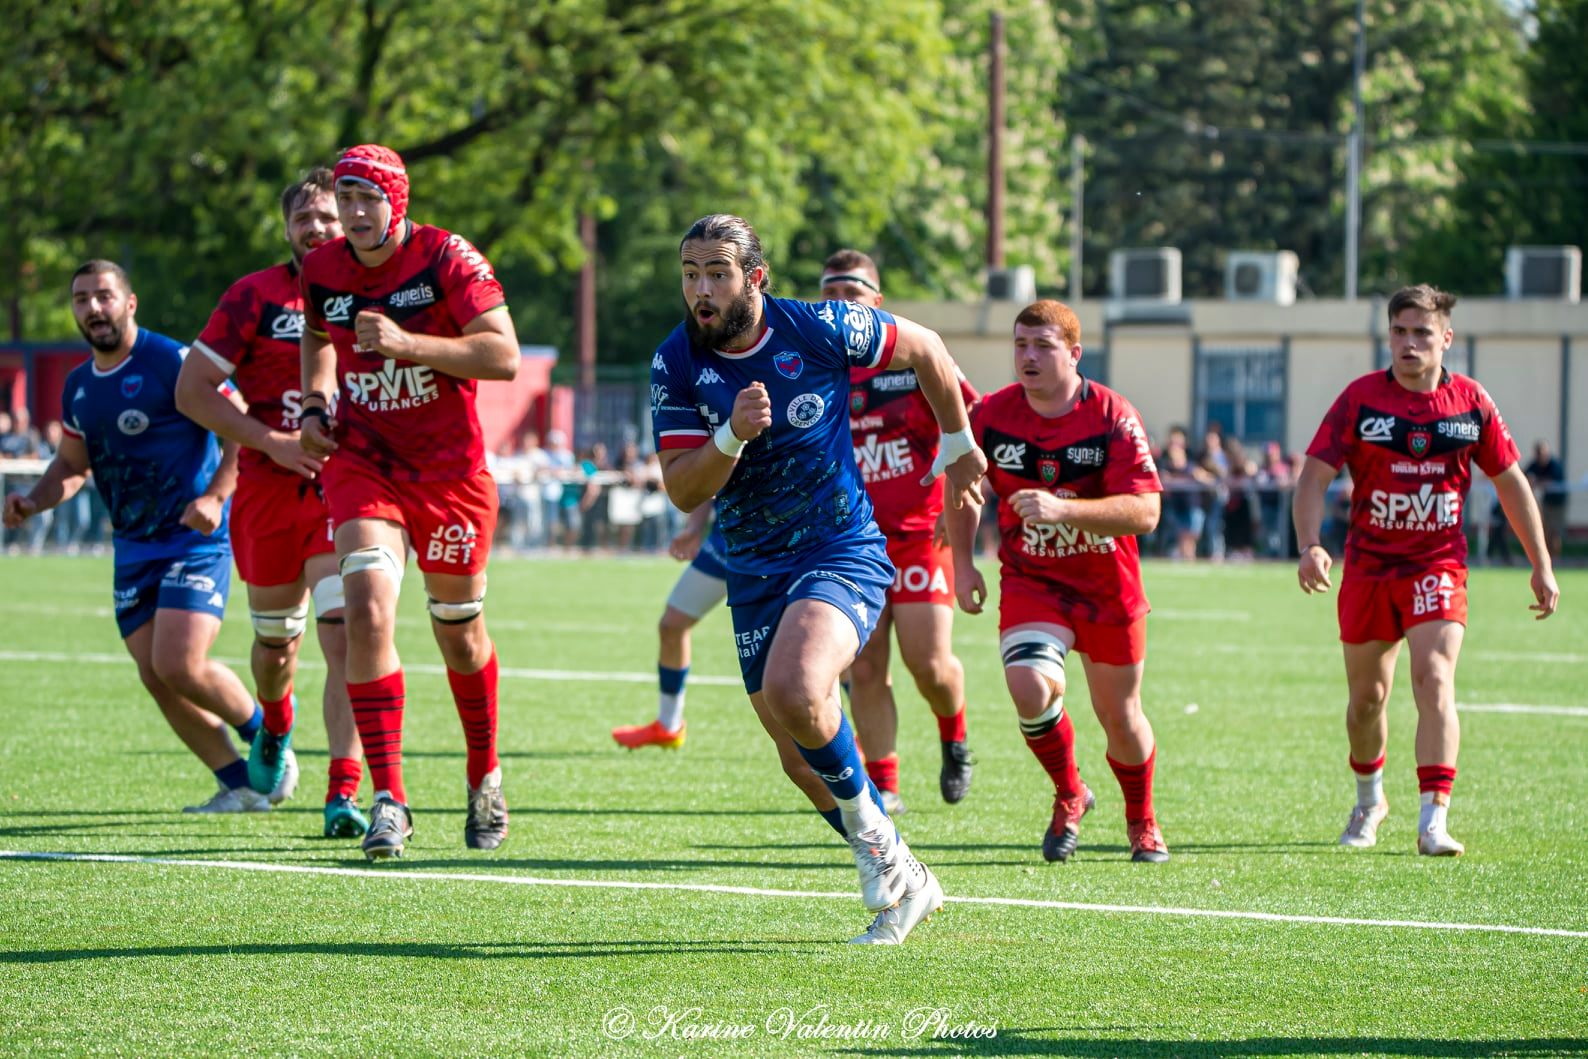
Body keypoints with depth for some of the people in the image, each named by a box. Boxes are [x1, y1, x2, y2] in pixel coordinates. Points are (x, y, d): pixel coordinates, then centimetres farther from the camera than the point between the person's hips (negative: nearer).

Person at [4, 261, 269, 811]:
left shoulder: (172, 362, -11)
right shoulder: (78, 385, 11)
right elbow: (72, 465, 24)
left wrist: (215, 497, -24)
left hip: (195, 540, -7)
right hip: (133, 549, 7)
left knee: (180, 666, -19)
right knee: (156, 678, 0)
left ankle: (265, 735, 7)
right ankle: (240, 786, 11)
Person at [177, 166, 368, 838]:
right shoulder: (254, 297, -1)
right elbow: (192, 390, -1)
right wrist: (270, 441, -11)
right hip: (268, 496, 1)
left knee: (344, 638, -17)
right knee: (276, 640, 16)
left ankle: (342, 794, -20)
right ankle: (275, 726, 51)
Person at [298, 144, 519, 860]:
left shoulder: (447, 258, -14)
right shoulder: (321, 271, -1)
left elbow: (503, 355, -20)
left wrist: (406, 343, -29)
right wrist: (314, 405, 5)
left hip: (451, 471, -2)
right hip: (363, 466, 2)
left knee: (459, 633, 10)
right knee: (367, 608, -21)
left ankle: (485, 776, 37)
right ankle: (389, 800, -20)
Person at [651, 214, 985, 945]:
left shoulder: (820, 329, -14)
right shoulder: (677, 363, -6)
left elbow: (924, 348, 4)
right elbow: (683, 491, -10)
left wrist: (958, 444, 15)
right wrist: (732, 435, -28)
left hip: (842, 550, -5)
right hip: (754, 572, 5)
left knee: (793, 692, -31)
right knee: (804, 758, 7)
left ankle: (871, 833, -5)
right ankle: (902, 883, 27)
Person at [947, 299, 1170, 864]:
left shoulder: (1113, 417, -16)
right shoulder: (992, 415, -8)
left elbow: (1144, 512, -24)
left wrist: (1062, 508, -36)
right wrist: (962, 563, 5)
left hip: (1108, 586, -1)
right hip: (1030, 580, 1)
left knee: (1119, 717, 8)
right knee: (1030, 686, -25)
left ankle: (1142, 822, 38)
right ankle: (1068, 795, 3)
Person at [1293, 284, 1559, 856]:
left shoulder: (1471, 402, -1)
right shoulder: (1360, 398, -5)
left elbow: (1510, 482, 9)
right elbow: (1315, 474, -8)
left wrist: (1541, 565, 9)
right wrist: (1309, 546, -25)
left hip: (1437, 566, -1)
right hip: (1368, 566, 1)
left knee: (1435, 679, -20)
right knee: (1366, 698, 10)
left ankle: (1434, 821, -24)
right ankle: (1369, 800, 38)